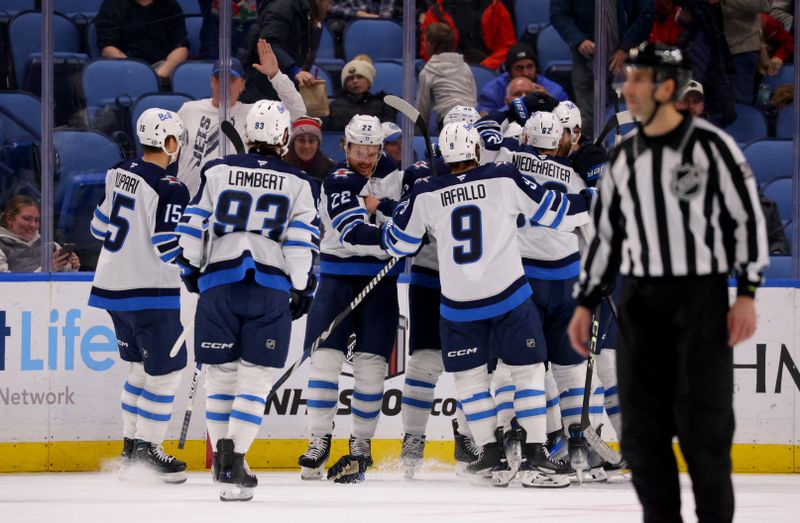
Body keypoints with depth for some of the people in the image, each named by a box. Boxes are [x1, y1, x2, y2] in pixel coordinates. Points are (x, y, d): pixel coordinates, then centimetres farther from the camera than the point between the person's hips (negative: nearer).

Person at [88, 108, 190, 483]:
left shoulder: (118, 174, 5)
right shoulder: (169, 190, -18)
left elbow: (99, 227, 13)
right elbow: (169, 249, -19)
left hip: (113, 286, 8)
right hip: (151, 293, -8)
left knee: (141, 366, 19)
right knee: (166, 370, 0)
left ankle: (131, 445, 21)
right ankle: (147, 448, 0)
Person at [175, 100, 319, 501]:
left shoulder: (217, 172, 7)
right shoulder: (298, 184, 6)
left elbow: (193, 225, 7)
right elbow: (302, 242, 1)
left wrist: (190, 269, 20)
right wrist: (302, 290, 8)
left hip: (219, 283, 1)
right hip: (271, 288, -1)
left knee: (221, 373, 11)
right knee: (255, 377, -1)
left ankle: (222, 452, 14)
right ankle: (233, 466, -12)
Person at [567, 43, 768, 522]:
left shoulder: (711, 145, -9)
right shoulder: (624, 157, 8)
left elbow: (748, 218, -6)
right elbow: (606, 235, 15)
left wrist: (747, 294, -12)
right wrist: (585, 306, 12)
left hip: (701, 298, -5)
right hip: (640, 301, 5)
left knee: (702, 422, -5)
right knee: (642, 425, 3)